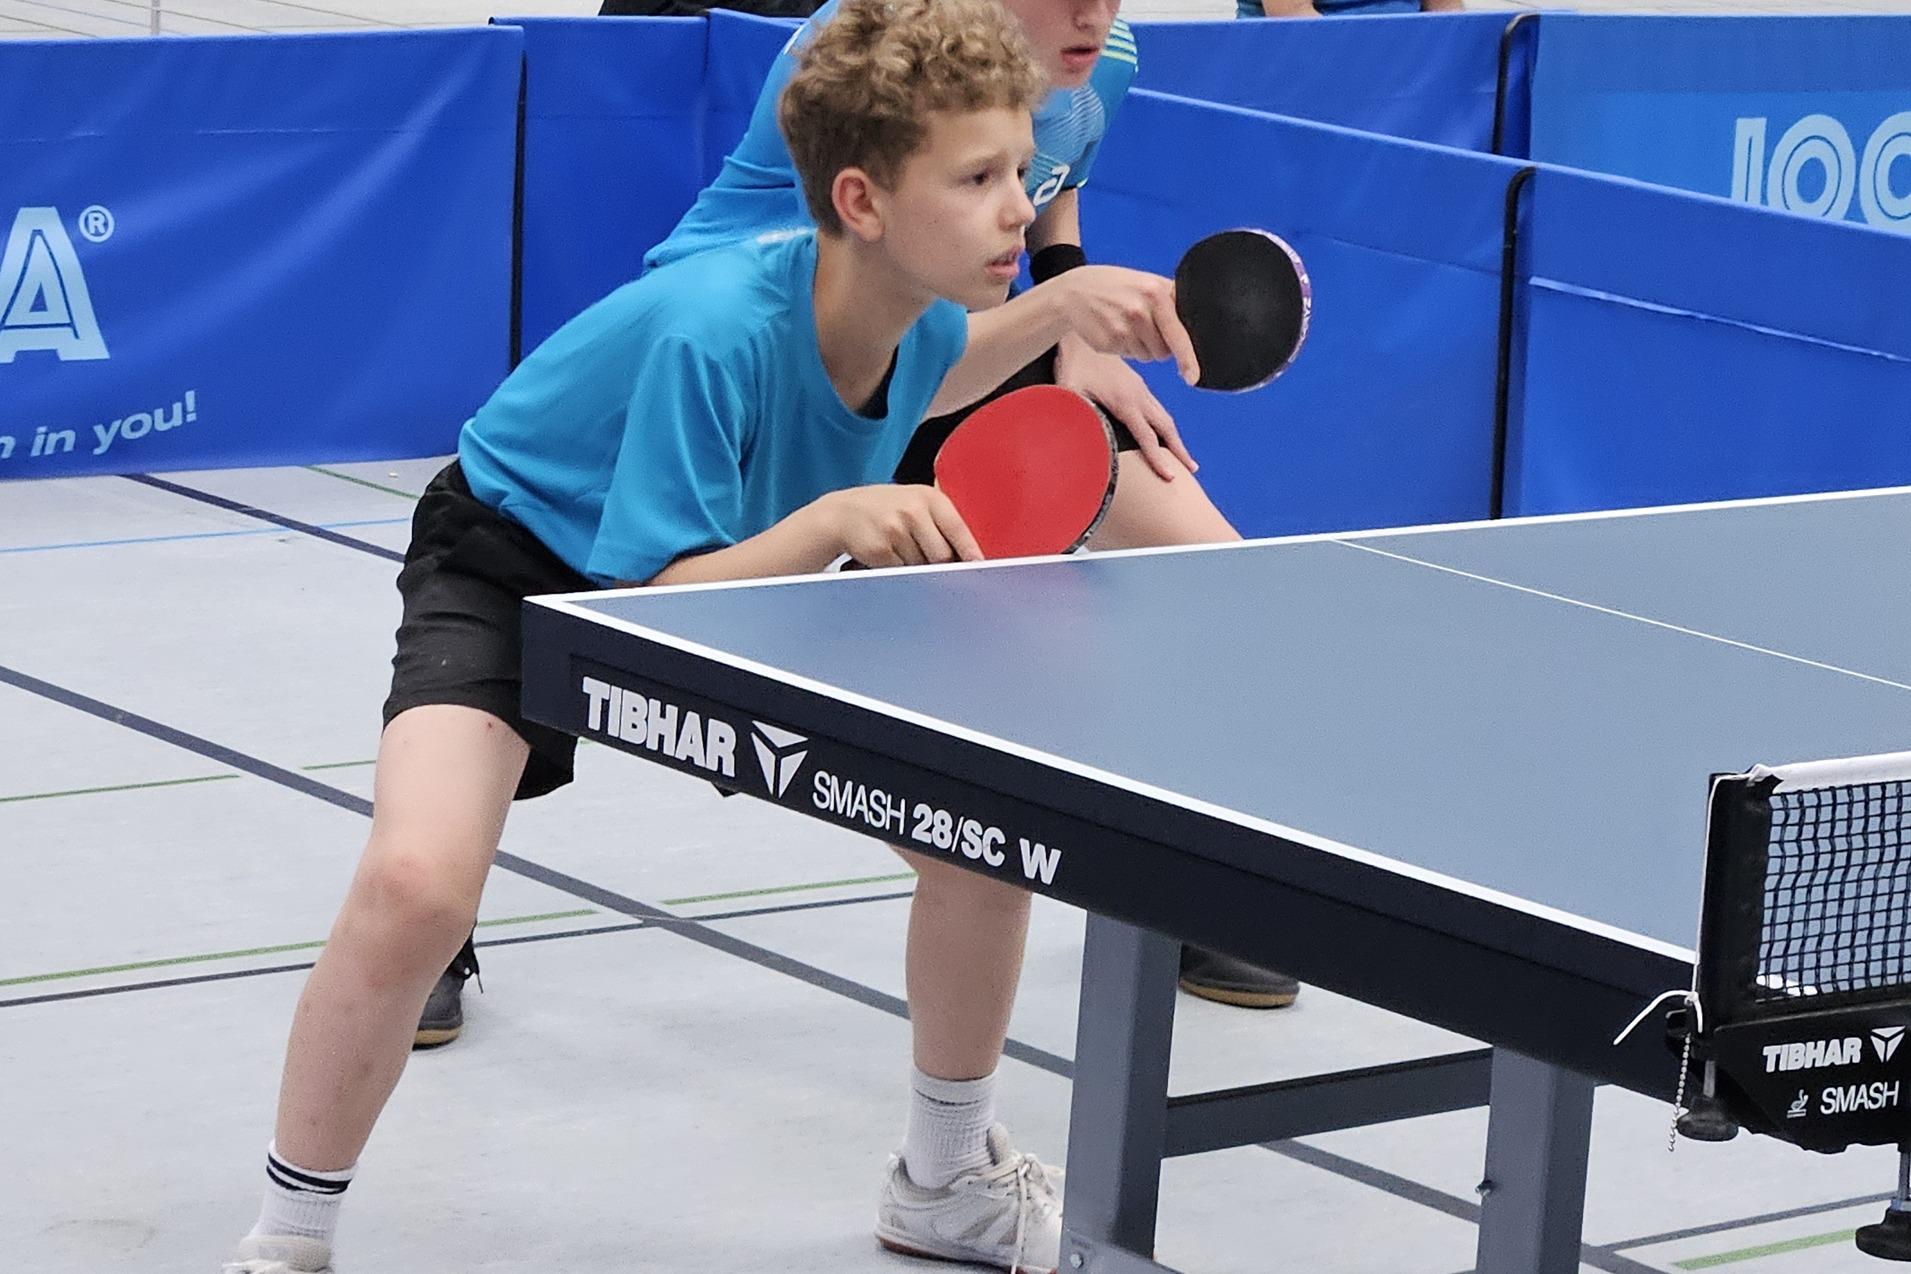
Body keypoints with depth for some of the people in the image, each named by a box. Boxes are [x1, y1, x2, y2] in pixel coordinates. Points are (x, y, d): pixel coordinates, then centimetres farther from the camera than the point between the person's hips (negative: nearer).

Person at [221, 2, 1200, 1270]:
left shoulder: (917, 307, -16)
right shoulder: (714, 331, -38)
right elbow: (656, 606, -33)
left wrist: (1058, 309, -5)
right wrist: (830, 522, -47)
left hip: (735, 574, 7)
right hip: (522, 561, -6)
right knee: (418, 882, -31)